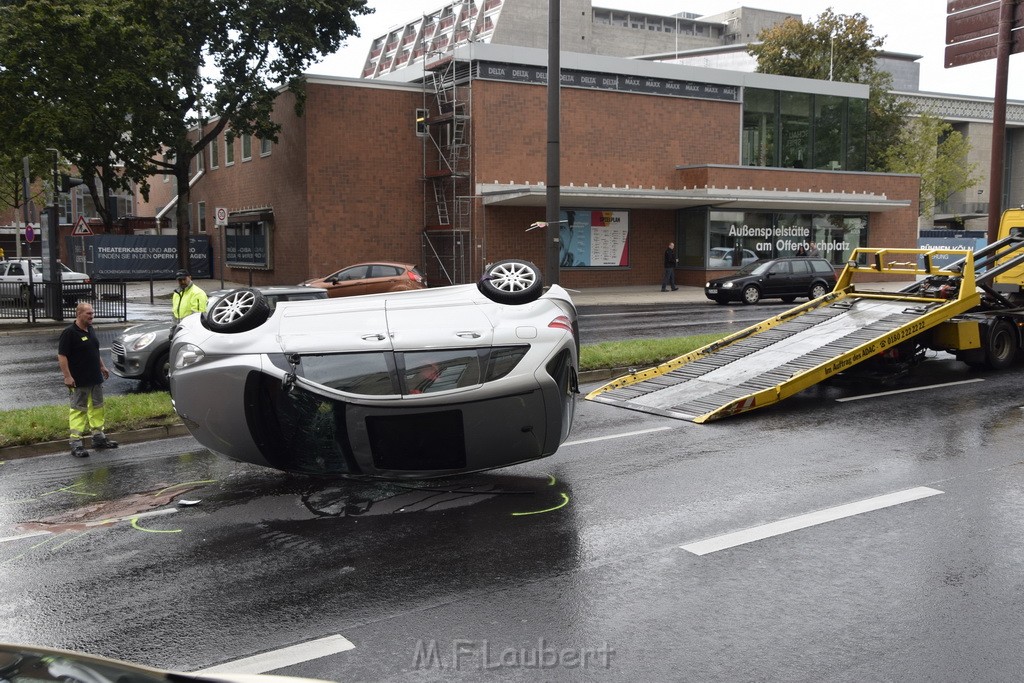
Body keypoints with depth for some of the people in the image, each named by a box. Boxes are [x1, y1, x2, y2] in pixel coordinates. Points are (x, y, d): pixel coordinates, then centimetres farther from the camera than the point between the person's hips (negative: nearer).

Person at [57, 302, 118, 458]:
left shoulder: (91, 330, 11)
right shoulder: (69, 333, -15)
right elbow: (62, 356, -17)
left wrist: (102, 367, 22)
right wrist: (67, 376, -21)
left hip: (96, 378, 8)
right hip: (79, 381, -8)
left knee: (97, 407, 15)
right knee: (78, 409, -5)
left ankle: (98, 436, 25)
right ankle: (76, 442, -2)